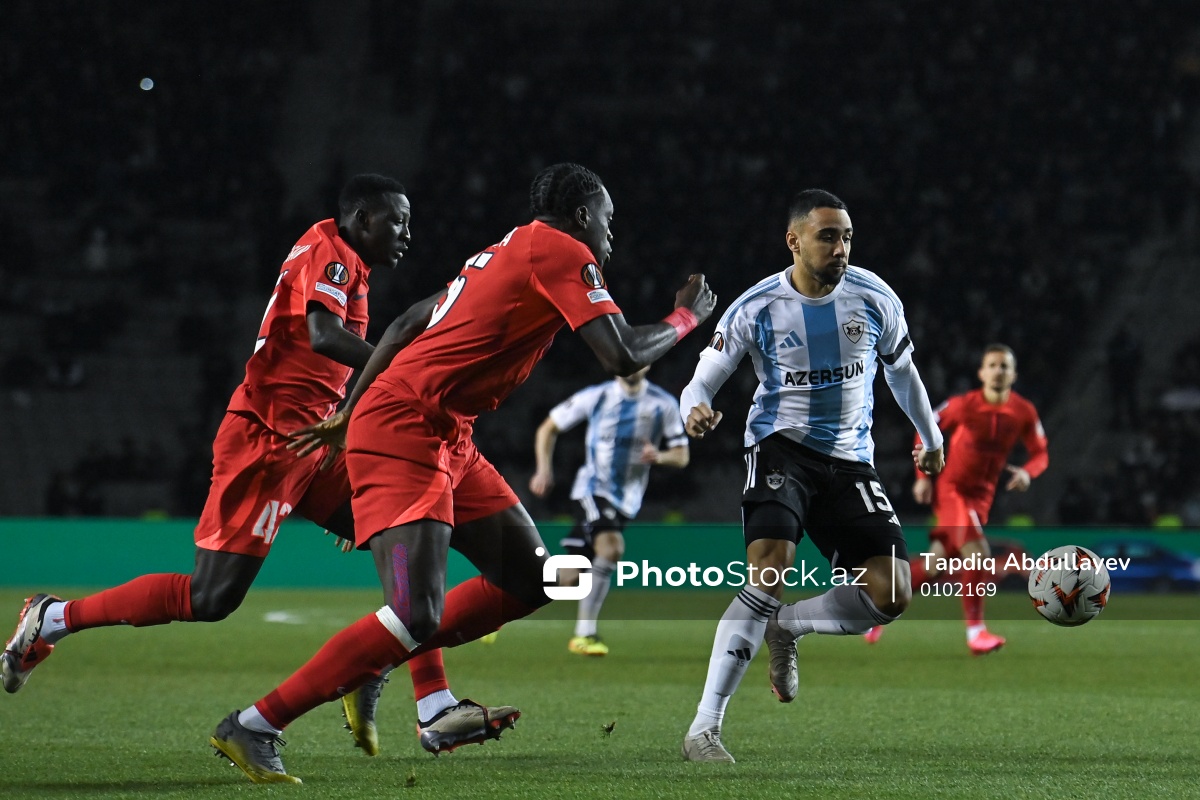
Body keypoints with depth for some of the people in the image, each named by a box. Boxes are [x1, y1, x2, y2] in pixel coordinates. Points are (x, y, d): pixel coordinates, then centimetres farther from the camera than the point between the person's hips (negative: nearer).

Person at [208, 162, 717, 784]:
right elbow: (624, 357, -16)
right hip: (403, 435, -10)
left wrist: (350, 415, 30)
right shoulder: (562, 254, -7)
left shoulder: (505, 253, 21)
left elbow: (403, 326, 25)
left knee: (530, 581, 12)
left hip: (444, 442, 10)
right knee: (418, 617, -20)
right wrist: (686, 318, 3)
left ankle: (376, 668, 14)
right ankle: (255, 726, -15)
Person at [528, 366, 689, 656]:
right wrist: (544, 469, -6)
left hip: (627, 500, 4)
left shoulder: (664, 405, -1)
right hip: (593, 488, -4)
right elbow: (548, 428, 7)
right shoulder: (596, 397, -4)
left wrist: (659, 456, -19)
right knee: (611, 547, -29)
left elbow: (681, 456, 3)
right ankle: (584, 634, -22)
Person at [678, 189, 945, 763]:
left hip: (851, 459, 4)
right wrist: (696, 411, -29)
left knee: (891, 595, -12)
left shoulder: (875, 299, -2)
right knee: (769, 577, -27)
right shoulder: (756, 309, -9)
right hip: (781, 448, -4)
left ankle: (786, 627, 17)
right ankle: (703, 727, -25)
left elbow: (901, 371, 17)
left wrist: (931, 437, 29)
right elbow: (702, 382, -5)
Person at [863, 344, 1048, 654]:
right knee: (978, 552, -24)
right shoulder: (964, 405, -13)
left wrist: (1027, 472, -19)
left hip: (981, 497, 5)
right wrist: (923, 476, -6)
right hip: (951, 488, -5)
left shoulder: (1024, 413, -6)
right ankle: (975, 630, -15)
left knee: (934, 564, 6)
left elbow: (1040, 453, 3)